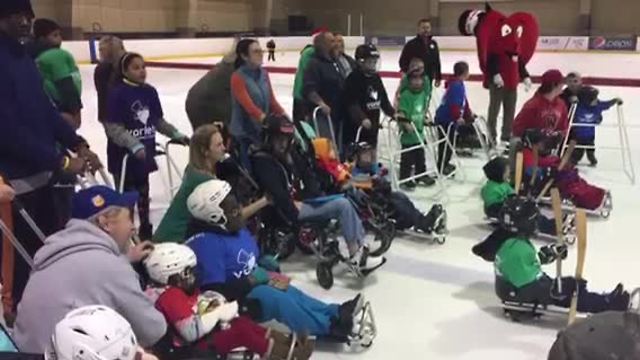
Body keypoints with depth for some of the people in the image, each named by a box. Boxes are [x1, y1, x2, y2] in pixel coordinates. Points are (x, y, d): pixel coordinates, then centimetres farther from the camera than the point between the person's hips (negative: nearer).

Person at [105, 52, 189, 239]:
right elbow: (113, 127, -19)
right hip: (124, 155, -6)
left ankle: (146, 230, 35)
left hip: (145, 153, 6)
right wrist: (134, 145, -30)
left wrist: (176, 134, 6)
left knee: (143, 193, 20)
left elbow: (158, 120, 15)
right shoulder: (117, 93, -15)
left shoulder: (150, 91, 4)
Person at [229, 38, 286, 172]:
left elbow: (271, 99, 8)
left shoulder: (263, 74, 9)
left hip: (263, 130, 6)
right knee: (249, 169, -4)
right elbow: (247, 104, -24)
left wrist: (283, 114, -8)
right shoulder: (238, 77, -13)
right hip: (244, 132, -6)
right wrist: (264, 118, -37)